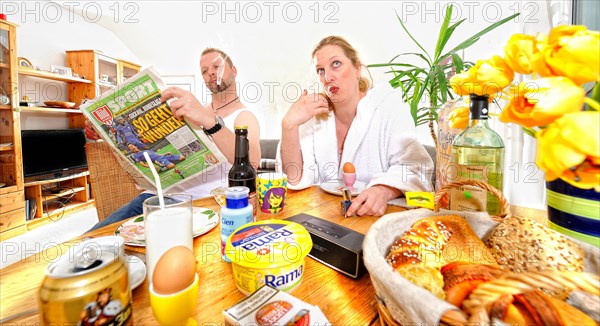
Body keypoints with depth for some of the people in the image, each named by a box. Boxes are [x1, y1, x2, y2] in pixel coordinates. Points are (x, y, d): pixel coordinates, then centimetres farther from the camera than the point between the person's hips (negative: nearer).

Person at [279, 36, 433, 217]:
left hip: (379, 214, 0)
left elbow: (412, 165, -14)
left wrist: (384, 191, -34)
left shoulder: (386, 102, -5)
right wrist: (289, 125, -21)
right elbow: (297, 179, -8)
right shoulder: (315, 111, 0)